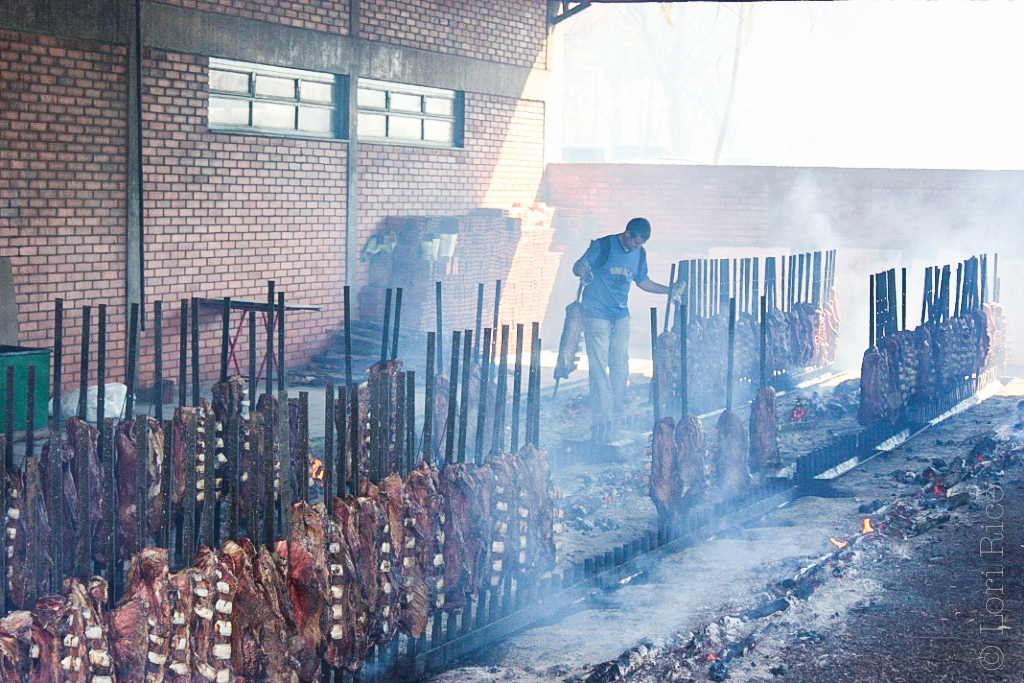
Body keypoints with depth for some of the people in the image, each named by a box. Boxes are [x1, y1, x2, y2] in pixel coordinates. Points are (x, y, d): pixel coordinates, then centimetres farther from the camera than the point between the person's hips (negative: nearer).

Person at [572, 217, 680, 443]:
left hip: (621, 316, 6)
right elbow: (578, 267, -9)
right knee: (599, 367, -10)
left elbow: (642, 281, 20)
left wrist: (668, 290, 10)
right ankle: (601, 419, -11)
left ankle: (615, 417, 14)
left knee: (620, 367, 5)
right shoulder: (603, 246, -11)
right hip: (597, 314, -6)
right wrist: (583, 272, -33)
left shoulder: (639, 253, 6)